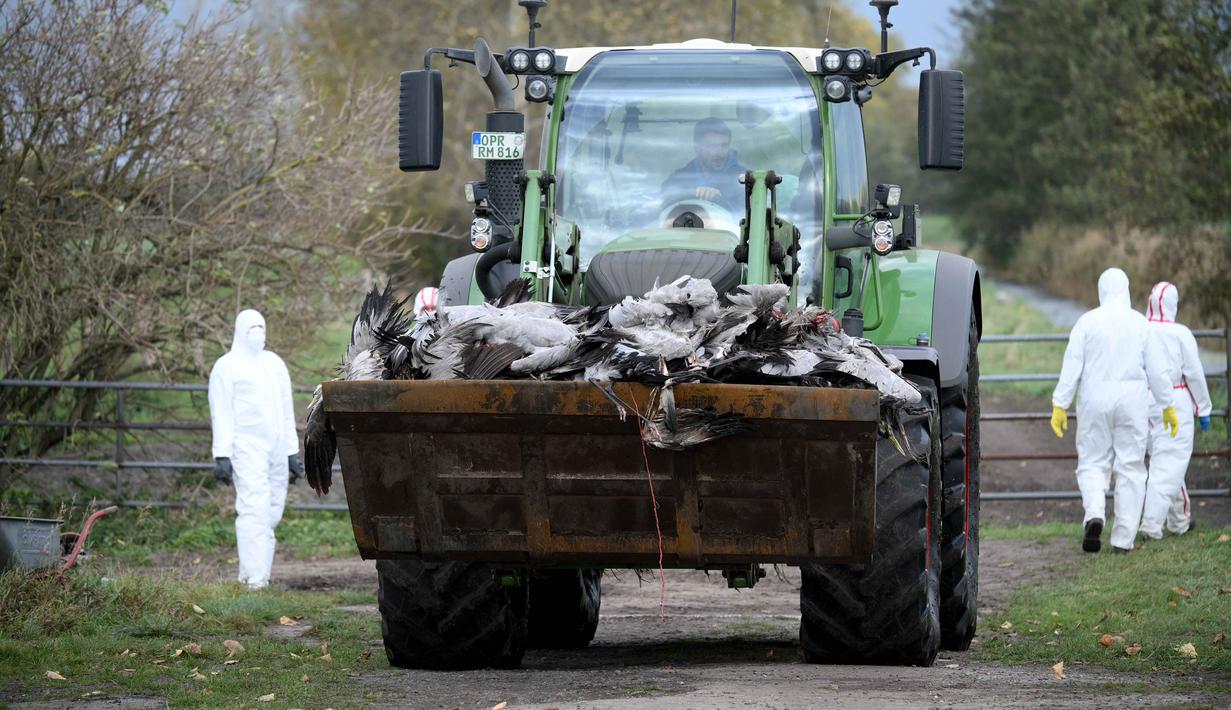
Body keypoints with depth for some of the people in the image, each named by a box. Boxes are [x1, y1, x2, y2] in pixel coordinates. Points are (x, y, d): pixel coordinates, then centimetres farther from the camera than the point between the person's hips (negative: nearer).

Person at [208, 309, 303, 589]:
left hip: (276, 448, 7)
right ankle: (254, 579, -21)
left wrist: (293, 451, 19)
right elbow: (221, 414, -5)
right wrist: (222, 455, -13)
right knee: (254, 510, -15)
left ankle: (254, 576, 8)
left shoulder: (274, 363, 20)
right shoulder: (227, 366, 1)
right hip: (246, 448, -7)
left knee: (271, 513, 3)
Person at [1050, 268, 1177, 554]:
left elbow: (1072, 366, -6)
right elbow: (1155, 369, 3)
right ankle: (1123, 538, 5)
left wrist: (1059, 405, -3)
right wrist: (1168, 406, 13)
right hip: (1132, 400, 0)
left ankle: (1094, 514, -19)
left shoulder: (1087, 321, -3)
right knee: (1130, 466, 7)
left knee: (1093, 463, 9)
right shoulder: (1139, 323, -1)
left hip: (1095, 400, 0)